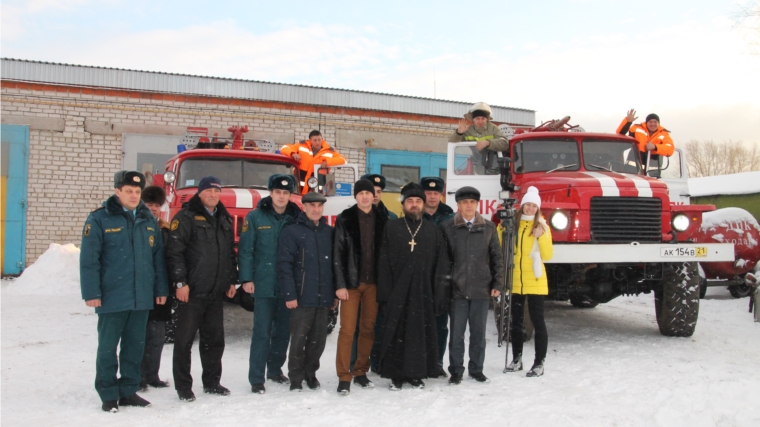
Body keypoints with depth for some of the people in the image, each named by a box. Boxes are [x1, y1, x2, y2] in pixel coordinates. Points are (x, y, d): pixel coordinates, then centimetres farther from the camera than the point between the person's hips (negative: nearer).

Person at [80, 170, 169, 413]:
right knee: (108, 347, 4)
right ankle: (108, 395, 15)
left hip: (142, 298, 5)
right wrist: (91, 292, -12)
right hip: (112, 298, -4)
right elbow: (88, 259, -8)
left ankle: (128, 391, 22)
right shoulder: (99, 219, -4)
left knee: (135, 346, 11)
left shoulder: (148, 220, 10)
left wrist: (161, 289, 9)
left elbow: (158, 257, 12)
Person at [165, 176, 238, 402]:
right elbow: (174, 251, -13)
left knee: (215, 340, 13)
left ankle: (212, 382, 25)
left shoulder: (225, 219, 15)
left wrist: (232, 280, 15)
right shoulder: (186, 217, -6)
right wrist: (180, 282, -17)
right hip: (191, 291, -6)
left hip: (216, 292, 6)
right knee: (185, 340, 3)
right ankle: (183, 386, 12)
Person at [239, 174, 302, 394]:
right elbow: (245, 249, -3)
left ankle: (275, 369, 30)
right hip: (264, 285, -3)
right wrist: (246, 278, -8)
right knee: (262, 333, -3)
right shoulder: (255, 217, -1)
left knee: (283, 331, 13)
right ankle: (256, 378, 5)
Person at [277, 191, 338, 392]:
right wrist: (289, 294, -14)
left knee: (318, 339, 10)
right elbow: (284, 265, -8)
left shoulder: (329, 232, 12)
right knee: (298, 339, 1)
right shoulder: (291, 232, -2)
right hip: (302, 298, -4)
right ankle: (296, 378, 15)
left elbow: (335, 264, 14)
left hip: (324, 298, 4)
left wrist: (335, 293, 10)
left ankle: (310, 373, 27)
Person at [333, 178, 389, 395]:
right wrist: (340, 284, -10)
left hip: (373, 282, 3)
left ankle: (361, 372, 22)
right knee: (347, 330, -3)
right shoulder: (345, 219, -2)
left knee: (368, 329, 9)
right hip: (351, 282, -3)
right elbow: (338, 253, -5)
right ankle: (344, 377, 5)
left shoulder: (382, 220, 6)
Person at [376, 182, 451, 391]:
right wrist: (385, 291, -6)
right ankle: (396, 375, 13)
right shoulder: (392, 228, 5)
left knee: (422, 333, 4)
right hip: (398, 292, -1)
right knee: (396, 333, 2)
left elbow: (441, 265, 5)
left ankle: (417, 373, 17)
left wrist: (439, 294, -1)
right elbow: (384, 262, 1)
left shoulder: (434, 230, 8)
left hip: (423, 292, 1)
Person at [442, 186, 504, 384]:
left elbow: (497, 258, 7)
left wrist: (498, 284, 2)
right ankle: (456, 371, 15)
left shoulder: (489, 227, 6)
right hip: (457, 289, -1)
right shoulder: (448, 228, 1)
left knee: (479, 332, 10)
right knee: (457, 333, 4)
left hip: (482, 290, 1)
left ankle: (476, 369, 23)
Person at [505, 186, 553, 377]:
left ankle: (539, 363, 5)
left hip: (535, 282, -3)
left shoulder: (542, 227, 0)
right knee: (516, 320, 11)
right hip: (515, 281, 3)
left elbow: (547, 255, -7)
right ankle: (516, 359, 23)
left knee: (537, 320, -2)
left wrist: (541, 237, -20)